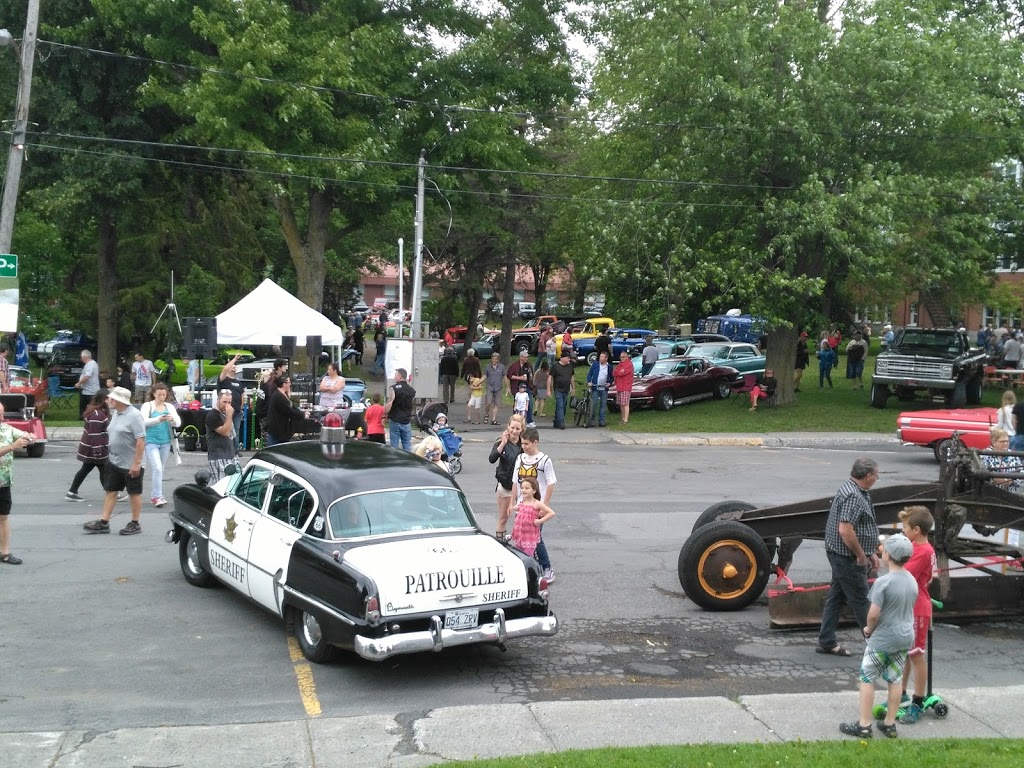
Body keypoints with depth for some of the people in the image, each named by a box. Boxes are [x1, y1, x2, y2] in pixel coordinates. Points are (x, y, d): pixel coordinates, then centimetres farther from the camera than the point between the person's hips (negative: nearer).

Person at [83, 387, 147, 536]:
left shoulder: (134, 416, -19)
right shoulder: (116, 413, 8)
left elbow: (141, 441, -22)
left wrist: (136, 463, -24)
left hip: (131, 464, -8)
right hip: (114, 462, 8)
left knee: (134, 493, 4)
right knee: (110, 491, 8)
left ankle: (135, 524, 13)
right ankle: (104, 523, 11)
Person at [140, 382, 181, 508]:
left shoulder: (170, 407, 7)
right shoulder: (148, 406, -3)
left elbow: (178, 423, -1)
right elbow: (144, 421, -17)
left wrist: (173, 419, -24)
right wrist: (158, 419, -34)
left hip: (165, 442, 4)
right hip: (151, 441, -4)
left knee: (160, 469, 11)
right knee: (157, 468, -15)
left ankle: (153, 495, 22)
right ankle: (158, 497, -14)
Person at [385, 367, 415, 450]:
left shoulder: (394, 388, -10)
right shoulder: (412, 390, 7)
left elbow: (389, 404, -16)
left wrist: (385, 414, -5)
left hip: (395, 421, -4)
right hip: (406, 421, 4)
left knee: (394, 445, 1)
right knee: (407, 445, 7)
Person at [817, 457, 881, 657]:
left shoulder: (854, 491, 13)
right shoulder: (853, 496, -22)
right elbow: (845, 530, -29)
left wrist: (871, 553, 21)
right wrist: (861, 555, -18)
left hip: (841, 556, 11)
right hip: (848, 558, -11)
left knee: (836, 597, 13)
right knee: (861, 602, 1)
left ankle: (826, 642, 19)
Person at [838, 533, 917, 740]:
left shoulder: (883, 582, -21)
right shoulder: (912, 581, 1)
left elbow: (874, 614, -21)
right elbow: (910, 609, 11)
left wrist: (869, 629, -1)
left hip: (882, 640, -7)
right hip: (905, 638, 7)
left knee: (867, 679, 4)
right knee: (894, 680, 15)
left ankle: (864, 725, 8)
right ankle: (889, 724, 21)